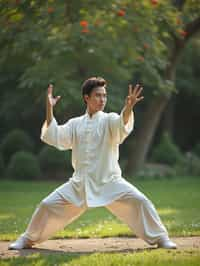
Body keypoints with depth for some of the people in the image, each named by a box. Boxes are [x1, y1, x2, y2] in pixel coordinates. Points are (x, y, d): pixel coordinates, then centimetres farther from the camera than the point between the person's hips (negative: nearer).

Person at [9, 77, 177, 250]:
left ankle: (160, 238, -4)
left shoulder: (109, 120, -3)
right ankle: (28, 239, 23)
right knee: (47, 206, 0)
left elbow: (123, 124, -26)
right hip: (80, 183, 3)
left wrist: (128, 108, -47)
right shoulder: (75, 124, 8)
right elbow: (53, 137, -1)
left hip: (109, 181, -3)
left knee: (139, 201, -20)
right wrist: (49, 109, -9)